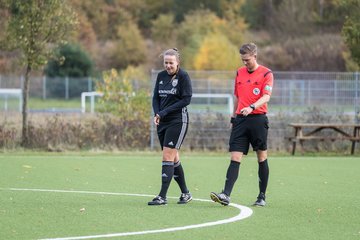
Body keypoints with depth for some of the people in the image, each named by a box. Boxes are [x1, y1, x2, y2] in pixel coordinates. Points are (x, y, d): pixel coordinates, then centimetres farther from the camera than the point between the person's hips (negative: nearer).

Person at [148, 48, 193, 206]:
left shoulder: (183, 76, -8)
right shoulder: (161, 76, 10)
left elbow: (186, 99, -14)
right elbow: (156, 97, 12)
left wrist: (164, 112, -17)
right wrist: (156, 114, -7)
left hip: (178, 121, -7)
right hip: (163, 122, 7)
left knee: (168, 157, -13)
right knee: (174, 158, 10)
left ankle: (162, 196, -14)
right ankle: (185, 193, 22)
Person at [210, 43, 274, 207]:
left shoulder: (266, 73, -3)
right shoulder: (239, 72, 14)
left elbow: (266, 96, -15)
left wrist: (252, 107, -30)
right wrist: (233, 117, 22)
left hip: (258, 119, -4)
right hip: (240, 120, 4)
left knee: (262, 158, 5)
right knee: (235, 158, -6)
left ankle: (262, 197, 14)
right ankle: (226, 195, -17)